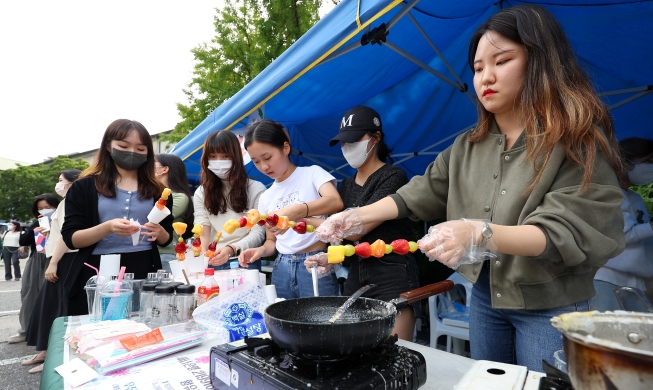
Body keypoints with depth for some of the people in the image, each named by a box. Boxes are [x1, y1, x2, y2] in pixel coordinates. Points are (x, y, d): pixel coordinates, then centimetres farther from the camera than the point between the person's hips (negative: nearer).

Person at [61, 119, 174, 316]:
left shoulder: (157, 191, 7)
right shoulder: (84, 186, 2)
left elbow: (166, 239, 10)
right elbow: (70, 238, -5)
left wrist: (159, 232, -12)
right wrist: (107, 228, -22)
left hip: (143, 273, 2)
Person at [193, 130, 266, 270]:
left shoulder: (256, 189, -3)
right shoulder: (201, 193, 7)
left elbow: (258, 233, -9)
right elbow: (203, 234, -3)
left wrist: (232, 249, -25)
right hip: (212, 263, 4)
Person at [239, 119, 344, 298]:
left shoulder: (312, 173, -3)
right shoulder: (266, 198, 12)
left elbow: (335, 201, -23)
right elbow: (272, 241, 16)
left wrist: (292, 212, -36)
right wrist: (261, 250, -6)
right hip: (281, 269, 5)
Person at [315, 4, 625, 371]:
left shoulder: (580, 138, -12)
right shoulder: (468, 147, 4)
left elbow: (564, 232, -21)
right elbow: (416, 195, 4)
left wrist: (481, 234, -38)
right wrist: (356, 216, -6)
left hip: (551, 304, -4)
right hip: (484, 295, 5)